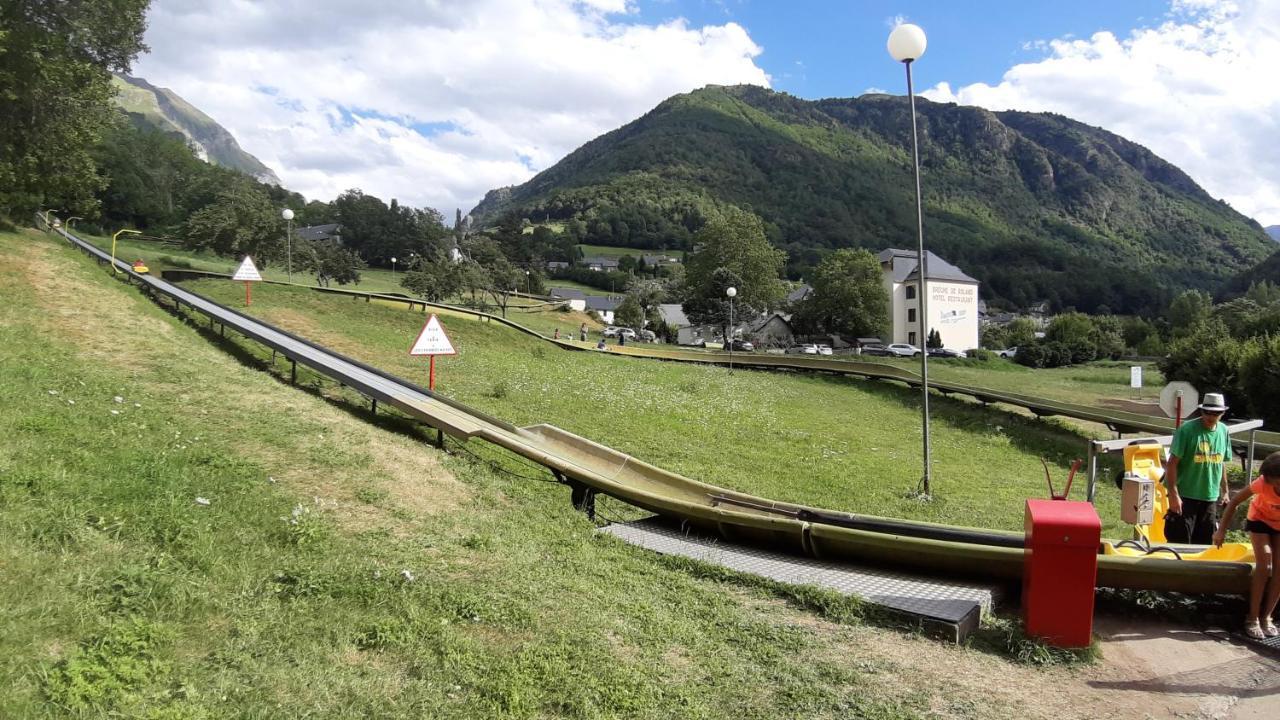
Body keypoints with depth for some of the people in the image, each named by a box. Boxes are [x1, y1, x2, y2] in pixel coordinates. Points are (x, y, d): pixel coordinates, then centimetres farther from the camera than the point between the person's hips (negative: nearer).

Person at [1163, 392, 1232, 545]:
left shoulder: (1223, 431, 6)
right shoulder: (1186, 429, -12)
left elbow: (1222, 464, 16)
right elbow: (1172, 463, -13)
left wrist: (1224, 491, 17)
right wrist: (1173, 495, -17)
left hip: (1211, 497, 6)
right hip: (1186, 497, -6)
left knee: (1205, 543, 12)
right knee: (1179, 541, -3)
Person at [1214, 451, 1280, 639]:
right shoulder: (1263, 483, -34)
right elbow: (1234, 502, -21)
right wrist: (1221, 531, -23)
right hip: (1260, 519, -2)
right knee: (1264, 565, -13)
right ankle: (1252, 618, -6)